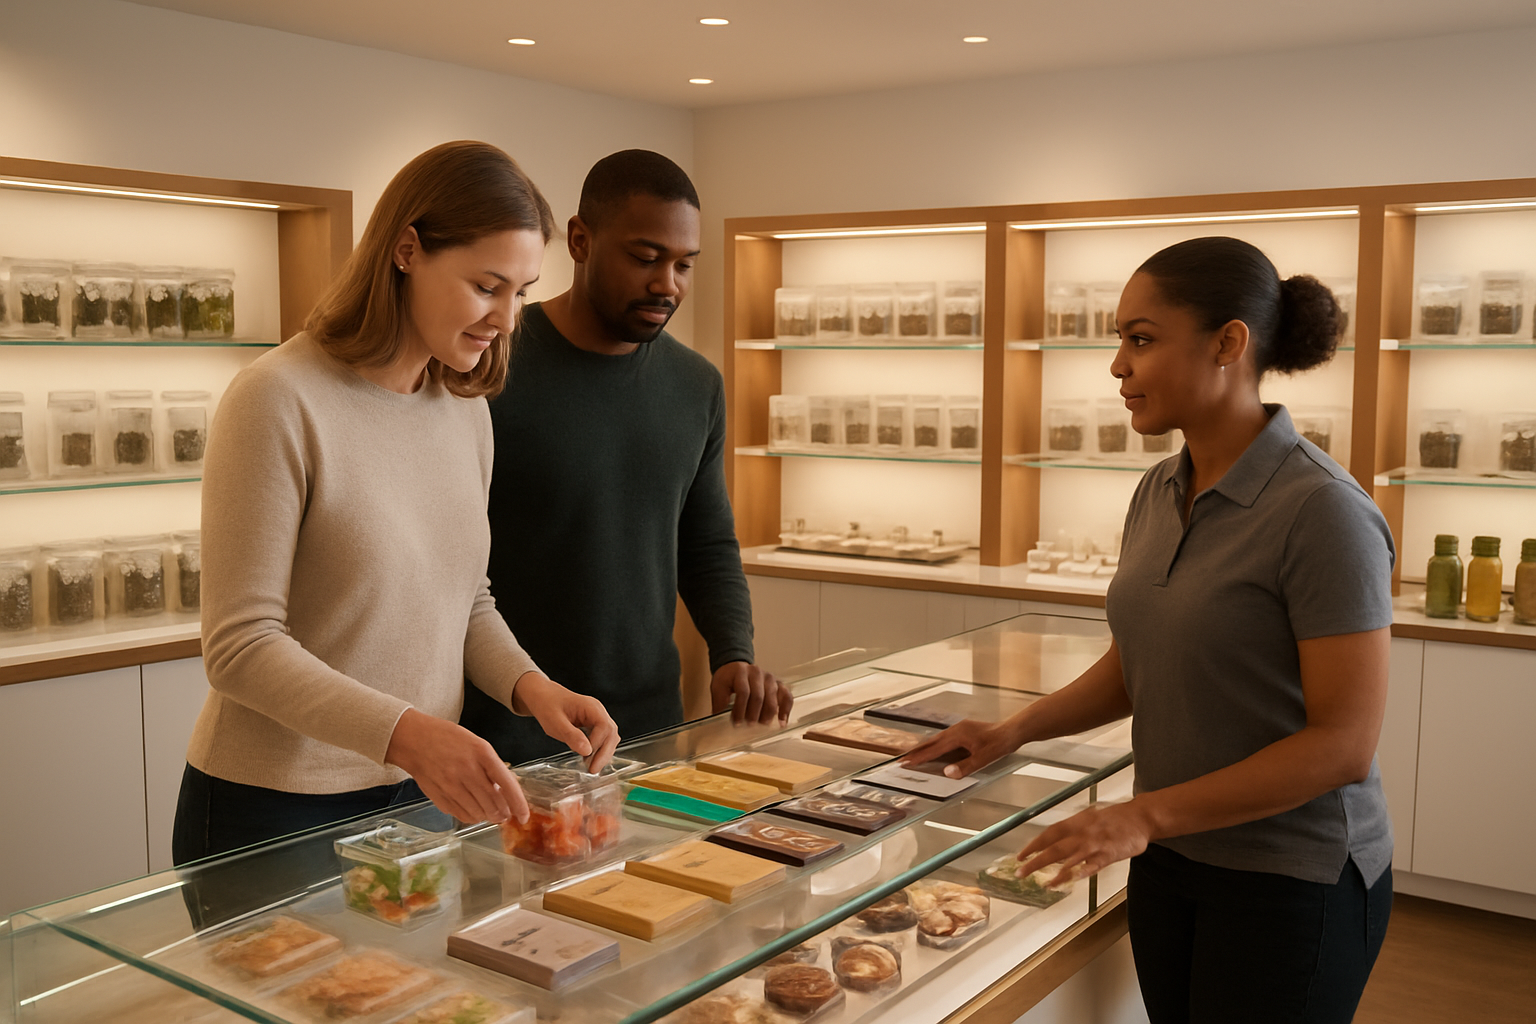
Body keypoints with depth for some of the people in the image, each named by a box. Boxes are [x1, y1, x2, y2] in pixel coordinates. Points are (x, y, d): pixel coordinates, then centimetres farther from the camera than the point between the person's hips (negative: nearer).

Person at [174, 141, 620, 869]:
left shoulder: (467, 410, 4)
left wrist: (529, 685, -7)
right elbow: (239, 646, -20)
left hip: (424, 794, 6)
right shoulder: (280, 401, -17)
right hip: (276, 808, -6)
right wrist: (404, 734, -32)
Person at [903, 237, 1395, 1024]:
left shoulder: (1322, 512, -20)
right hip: (1169, 861, 7)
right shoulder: (1160, 492, 3)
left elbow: (1342, 743, -21)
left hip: (1291, 882, -6)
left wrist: (1147, 815, -22)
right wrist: (1017, 729, -1)